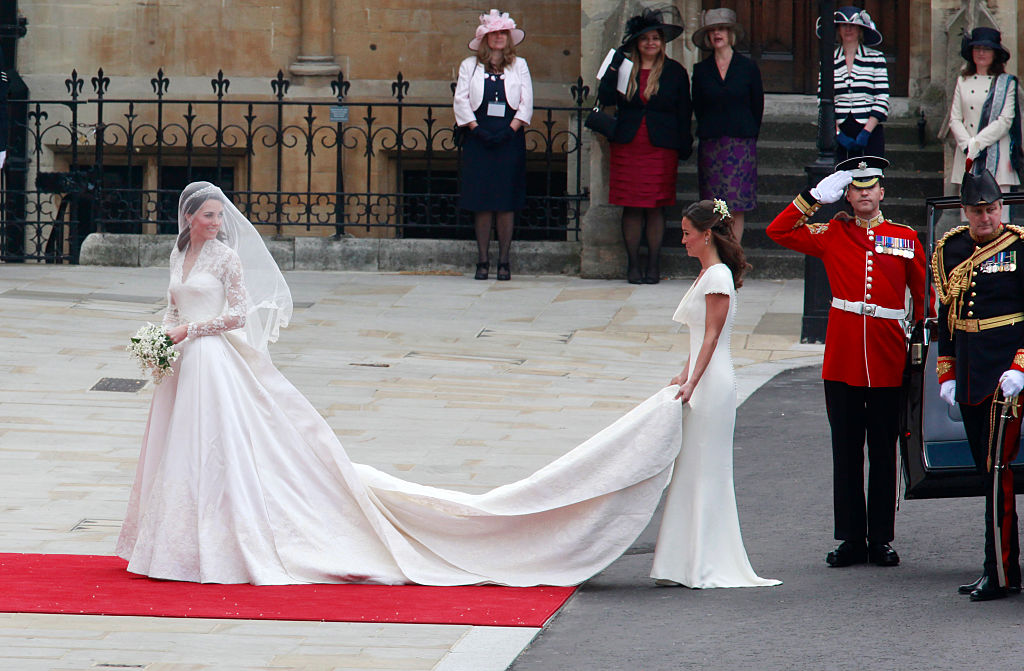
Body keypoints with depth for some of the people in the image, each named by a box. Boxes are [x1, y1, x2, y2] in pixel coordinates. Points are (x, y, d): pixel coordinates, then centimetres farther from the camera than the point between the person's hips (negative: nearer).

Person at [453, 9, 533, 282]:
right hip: (479, 139, 0)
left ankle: (503, 261, 1)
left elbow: (526, 103, 5)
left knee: (507, 202, -3)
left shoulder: (519, 65, 11)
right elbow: (461, 100, 3)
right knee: (481, 202, -3)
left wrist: (509, 131, -8)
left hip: (510, 139, 0)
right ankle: (483, 261, 0)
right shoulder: (470, 66, 10)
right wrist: (477, 130, -9)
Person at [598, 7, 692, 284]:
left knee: (655, 207, -1)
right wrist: (613, 69, -10)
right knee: (631, 207, 1)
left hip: (661, 147, -1)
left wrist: (684, 146, 1)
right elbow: (606, 99, -2)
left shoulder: (675, 72, 5)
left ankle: (654, 265, 5)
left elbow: (683, 113, 7)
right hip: (627, 147, 1)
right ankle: (633, 264, 6)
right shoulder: (624, 68, 8)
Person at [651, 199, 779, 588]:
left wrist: (692, 383, -22)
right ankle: (687, 563, 13)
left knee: (704, 471, -6)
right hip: (701, 382, 10)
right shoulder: (706, 275, 16)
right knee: (691, 471, 10)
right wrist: (684, 377, 15)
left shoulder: (718, 276, -13)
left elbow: (712, 337, -17)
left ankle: (704, 566, -3)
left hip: (712, 382, -10)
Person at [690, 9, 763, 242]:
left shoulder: (748, 67, 5)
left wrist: (748, 136, 3)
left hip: (741, 143, -1)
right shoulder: (701, 70, 8)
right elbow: (697, 108, 12)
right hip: (710, 144, 1)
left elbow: (757, 106, 7)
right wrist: (710, 133, 6)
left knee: (736, 209, -4)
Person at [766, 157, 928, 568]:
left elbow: (924, 293, 12)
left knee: (884, 453, 4)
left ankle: (881, 541, 10)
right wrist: (816, 197, -1)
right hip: (843, 360, 1)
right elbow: (778, 232, 5)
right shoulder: (832, 235, 7)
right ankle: (851, 540, 9)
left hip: (888, 361, 0)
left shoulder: (905, 238, 6)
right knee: (846, 453, 4)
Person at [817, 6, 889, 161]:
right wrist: (838, 134, -6)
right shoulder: (829, 61, 10)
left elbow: (882, 100, 0)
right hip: (841, 131, 2)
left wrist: (866, 132, -10)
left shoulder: (875, 58, 4)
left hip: (870, 131, -2)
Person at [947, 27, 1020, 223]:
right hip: (968, 155, 3)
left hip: (996, 156, -3)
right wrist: (967, 145, -8)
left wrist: (978, 143, -11)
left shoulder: (1006, 83, 4)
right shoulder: (963, 82, 13)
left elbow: (1005, 121, -4)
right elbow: (955, 119, 9)